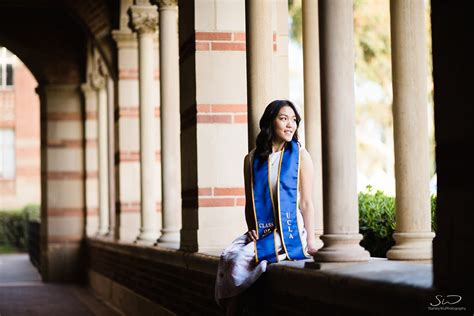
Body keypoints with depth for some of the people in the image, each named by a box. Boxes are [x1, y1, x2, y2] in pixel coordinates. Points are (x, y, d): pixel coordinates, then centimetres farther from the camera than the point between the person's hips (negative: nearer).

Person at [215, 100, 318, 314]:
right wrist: (251, 230, -1)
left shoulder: (300, 155, 3)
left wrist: (311, 240, -8)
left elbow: (306, 203, 0)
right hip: (261, 231, 4)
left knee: (242, 260, -25)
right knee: (229, 256, -24)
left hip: (290, 231, -4)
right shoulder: (252, 159, 11)